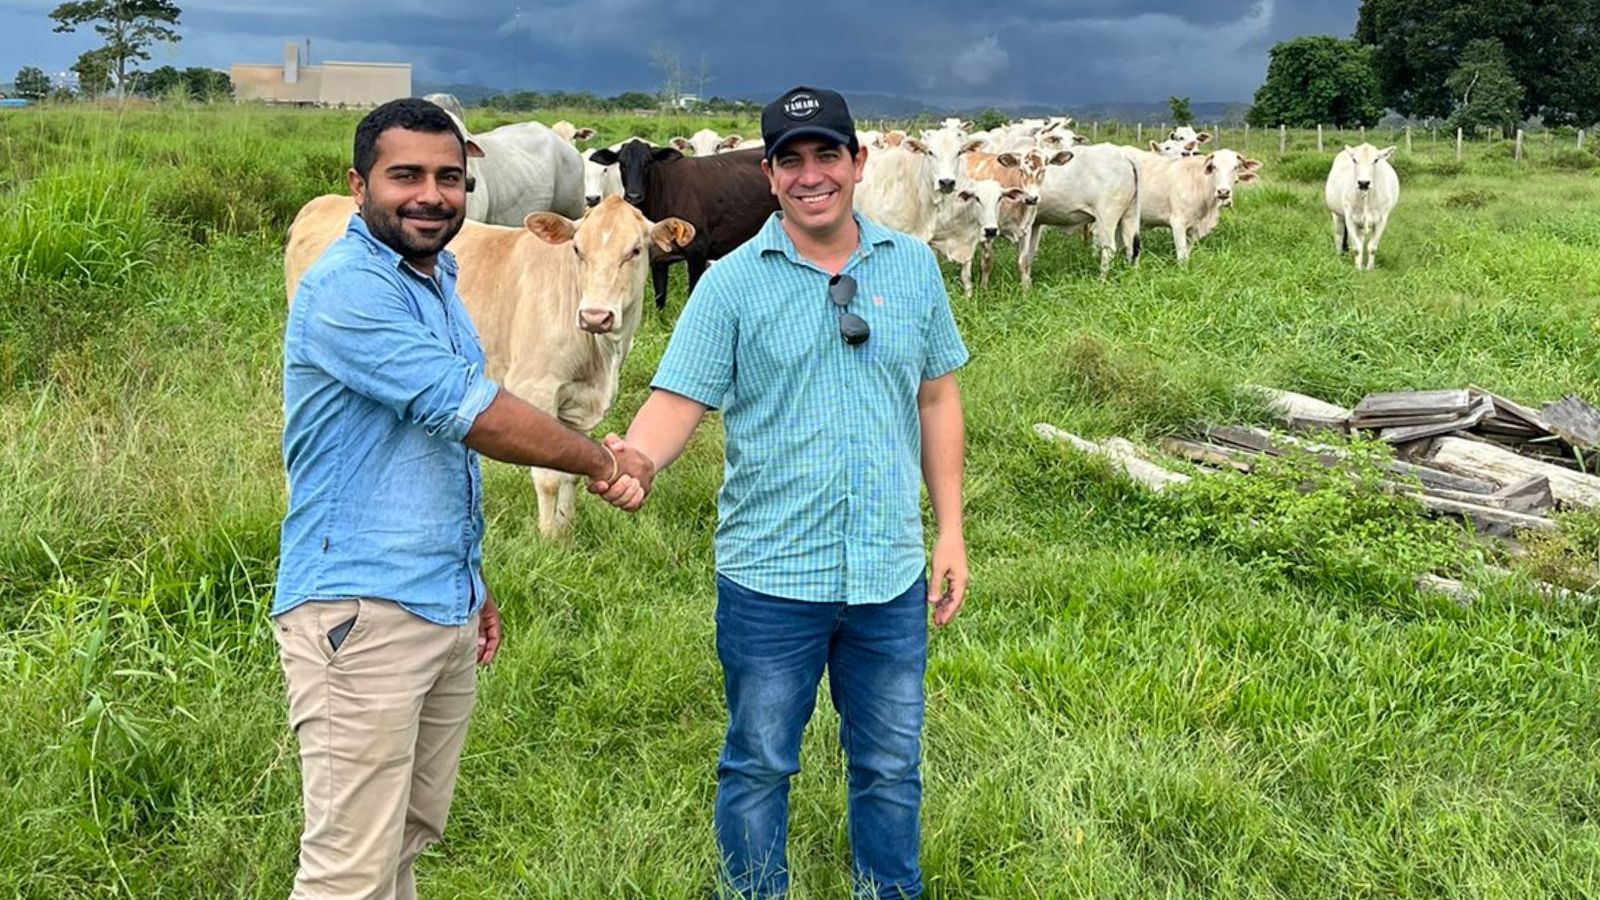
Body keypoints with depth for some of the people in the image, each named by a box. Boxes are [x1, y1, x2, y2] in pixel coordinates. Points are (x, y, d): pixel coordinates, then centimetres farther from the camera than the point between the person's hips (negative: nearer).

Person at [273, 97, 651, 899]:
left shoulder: (435, 281, 15)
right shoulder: (346, 287, -15)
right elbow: (475, 413, -21)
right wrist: (605, 463, -8)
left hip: (446, 610, 9)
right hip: (360, 614, -9)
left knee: (410, 836, 16)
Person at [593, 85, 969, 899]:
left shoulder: (913, 267, 4)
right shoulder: (733, 282, -5)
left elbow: (938, 400, 9)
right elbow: (678, 400, -11)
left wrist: (951, 532, 7)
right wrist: (633, 460, -34)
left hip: (891, 577, 3)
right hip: (769, 580, -2)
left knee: (891, 767, 16)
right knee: (759, 765, 12)